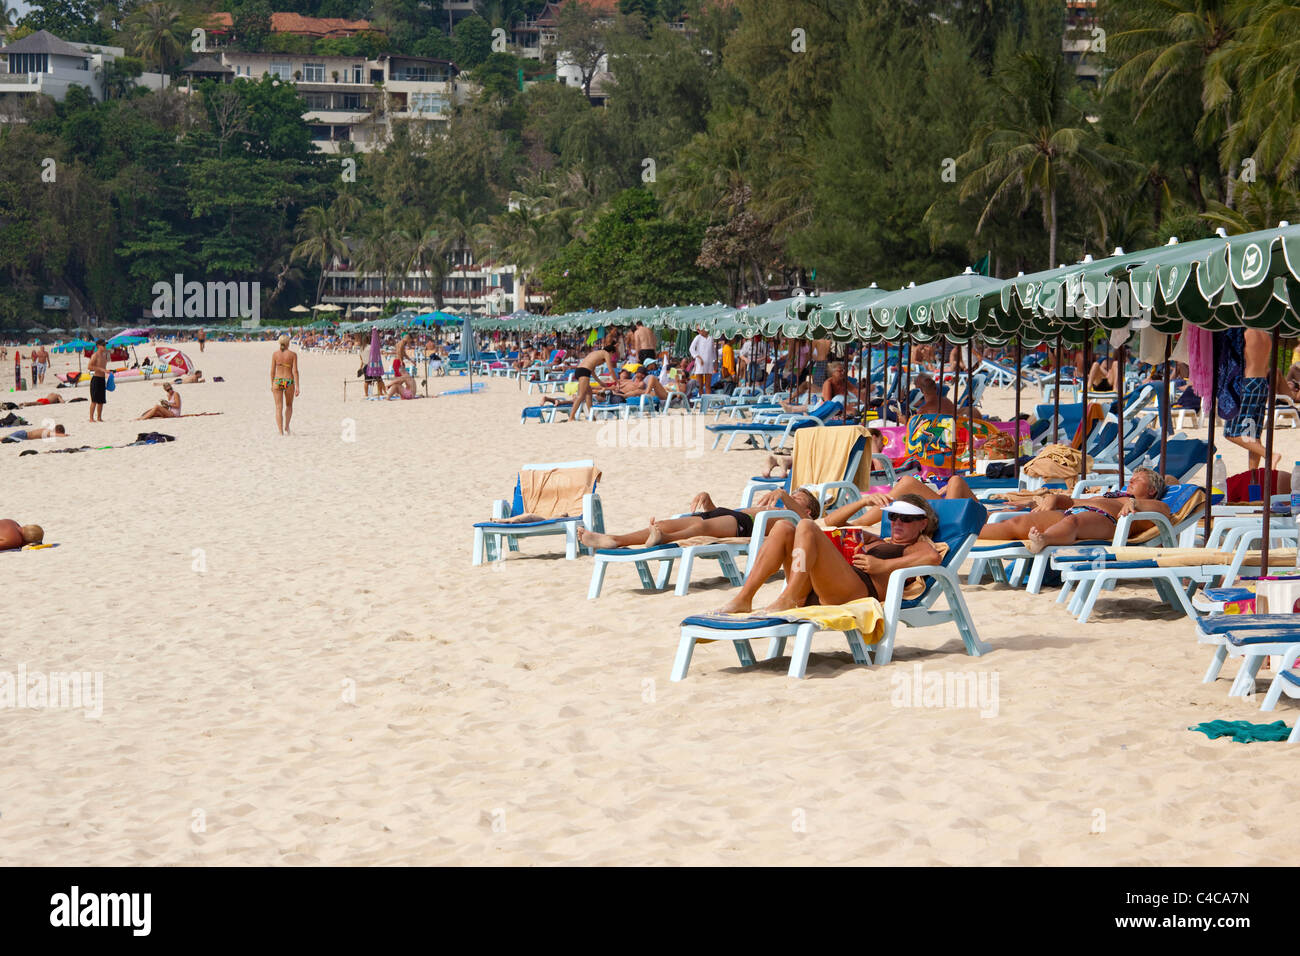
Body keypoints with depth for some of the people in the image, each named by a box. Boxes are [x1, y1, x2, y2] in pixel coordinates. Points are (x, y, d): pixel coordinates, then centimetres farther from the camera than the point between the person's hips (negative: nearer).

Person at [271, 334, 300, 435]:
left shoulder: (275, 354, 0)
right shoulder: (293, 354, -4)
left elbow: (272, 370, 2)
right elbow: (295, 371, -8)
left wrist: (272, 384, 13)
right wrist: (297, 387, -7)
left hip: (277, 381, 1)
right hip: (289, 381, -1)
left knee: (279, 408, 3)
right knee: (289, 405, 22)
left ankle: (281, 431, -3)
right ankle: (286, 426, 10)